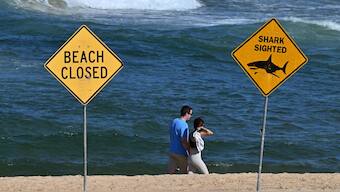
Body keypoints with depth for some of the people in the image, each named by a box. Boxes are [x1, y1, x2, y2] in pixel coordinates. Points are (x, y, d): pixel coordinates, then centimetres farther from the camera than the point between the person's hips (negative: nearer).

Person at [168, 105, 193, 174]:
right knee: (184, 173, 9)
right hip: (181, 153, -7)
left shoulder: (173, 121, 7)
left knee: (170, 172, 5)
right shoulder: (184, 125, -20)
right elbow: (184, 142, -22)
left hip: (172, 152, 8)